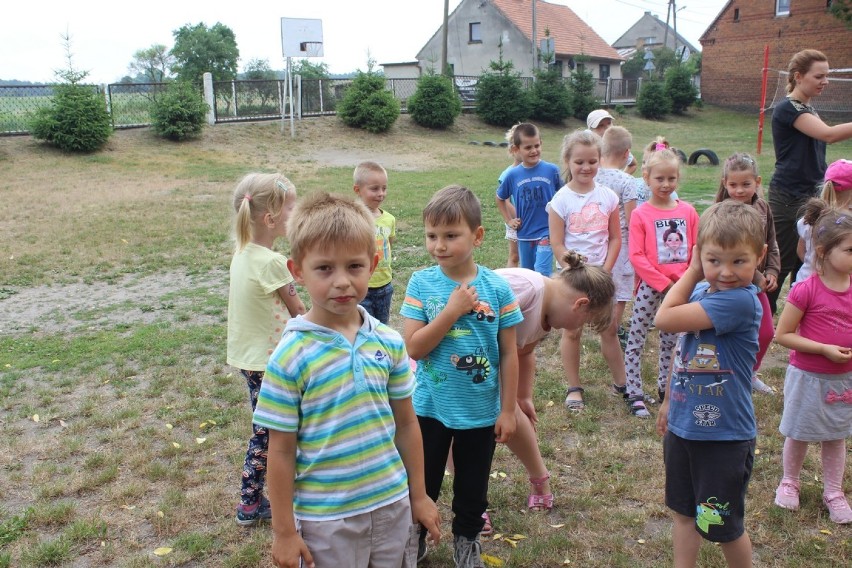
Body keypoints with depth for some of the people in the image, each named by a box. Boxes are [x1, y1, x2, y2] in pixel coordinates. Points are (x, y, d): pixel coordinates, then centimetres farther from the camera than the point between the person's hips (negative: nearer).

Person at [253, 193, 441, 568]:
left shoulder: (389, 343, -5)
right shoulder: (291, 357, -16)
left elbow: (406, 424, 5)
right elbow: (281, 451, -10)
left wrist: (418, 496, 11)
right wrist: (284, 531, -5)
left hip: (392, 505, 4)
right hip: (326, 519, -3)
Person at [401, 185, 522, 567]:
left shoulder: (496, 288, -11)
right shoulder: (421, 283, -12)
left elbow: (509, 354, -4)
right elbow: (413, 348, -17)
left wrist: (507, 410, -2)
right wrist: (452, 310, -25)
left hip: (481, 411, 1)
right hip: (431, 407, 0)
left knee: (473, 485, 19)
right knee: (423, 481, 17)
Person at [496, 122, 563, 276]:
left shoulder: (552, 170, -8)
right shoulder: (513, 175, -2)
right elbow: (500, 199, 16)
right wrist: (509, 220, 9)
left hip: (547, 233, -3)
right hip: (524, 234, 3)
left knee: (541, 274, -15)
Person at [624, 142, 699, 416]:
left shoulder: (687, 211, 3)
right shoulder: (641, 214, -7)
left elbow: (697, 250, 6)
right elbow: (636, 256, -12)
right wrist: (664, 282, -15)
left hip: (680, 287, 4)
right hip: (650, 286, -4)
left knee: (671, 340, 16)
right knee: (636, 340, 0)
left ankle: (665, 388, 30)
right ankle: (635, 394, 9)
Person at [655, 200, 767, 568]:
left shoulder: (740, 300, -26)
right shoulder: (701, 293, -1)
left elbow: (664, 319, -28)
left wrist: (692, 271, -17)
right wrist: (669, 402, 17)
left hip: (724, 436, -7)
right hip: (683, 426, 7)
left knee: (724, 527, 13)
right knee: (684, 512, 22)